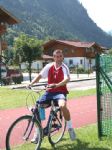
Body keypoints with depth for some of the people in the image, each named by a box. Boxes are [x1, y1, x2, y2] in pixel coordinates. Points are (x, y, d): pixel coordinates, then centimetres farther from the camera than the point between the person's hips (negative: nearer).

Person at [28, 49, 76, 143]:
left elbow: (67, 79, -25)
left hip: (60, 92, -4)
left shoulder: (64, 67, -8)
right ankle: (37, 133, 12)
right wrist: (31, 83, -14)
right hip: (49, 92, 4)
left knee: (63, 106, -35)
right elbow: (40, 75, 3)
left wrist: (56, 85, -42)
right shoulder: (49, 66, 3)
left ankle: (70, 128, -9)